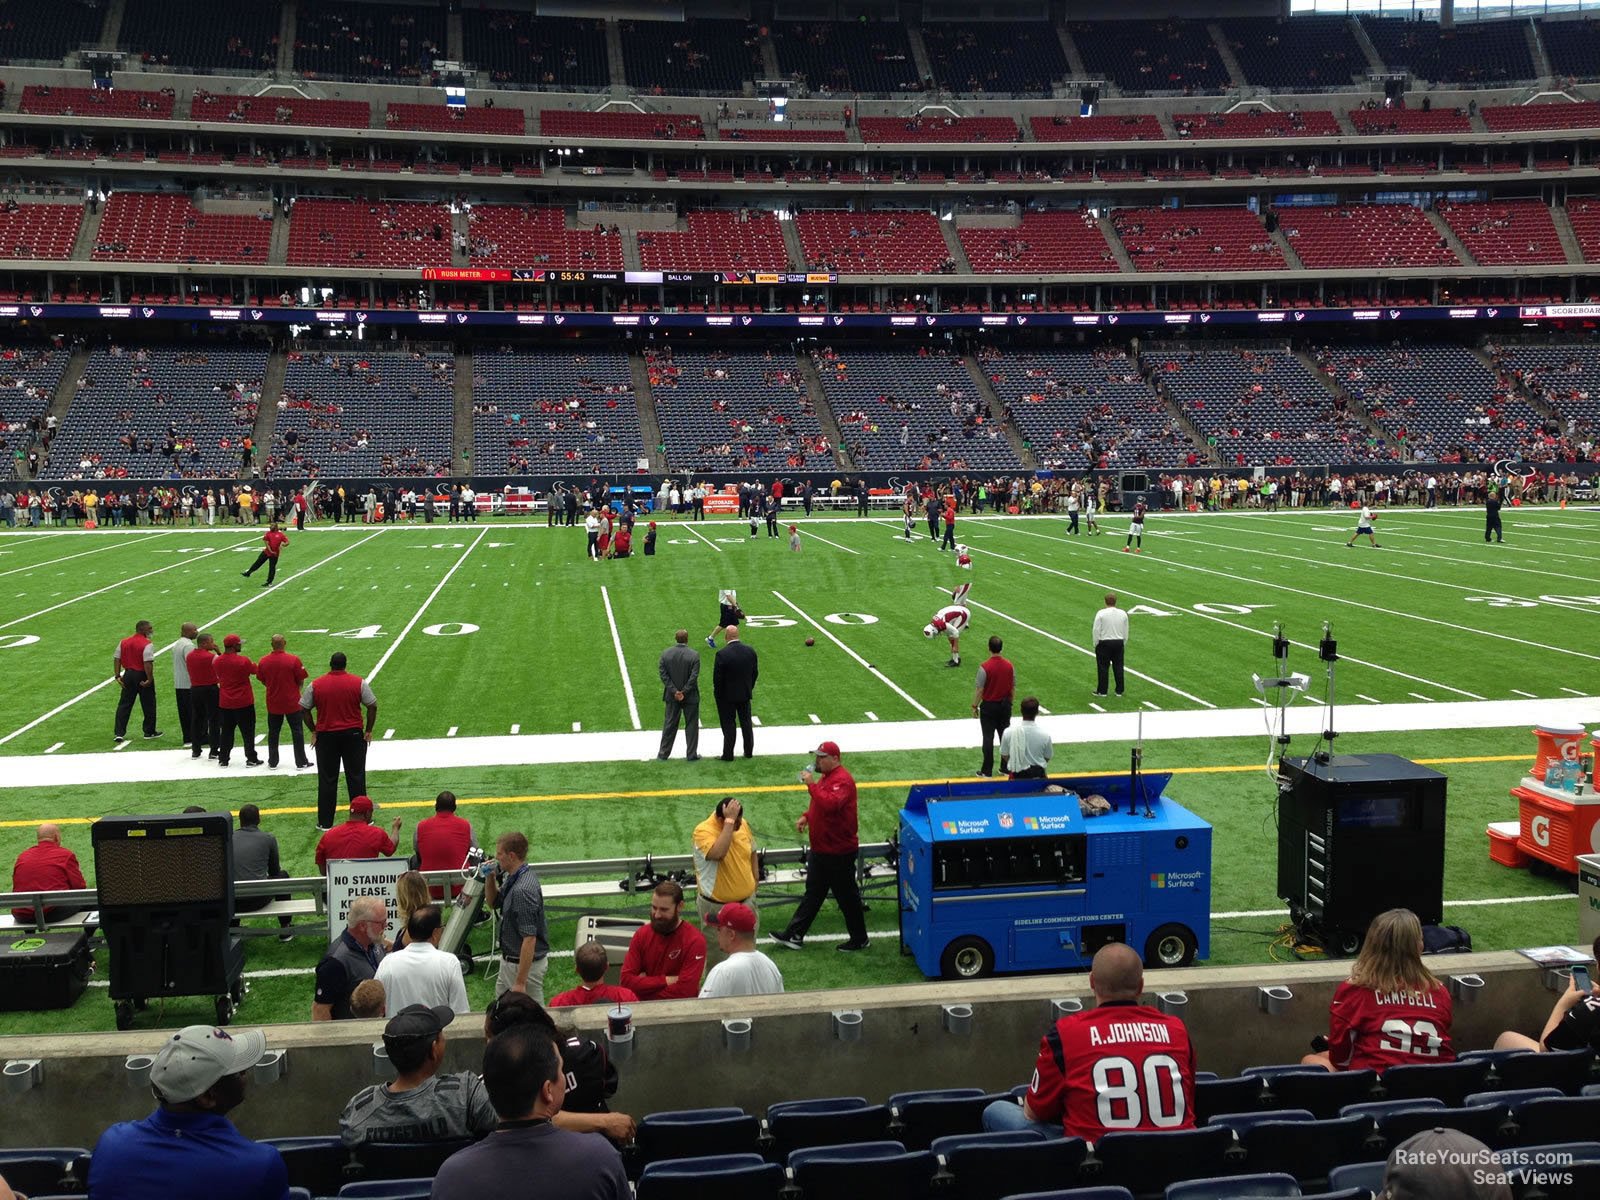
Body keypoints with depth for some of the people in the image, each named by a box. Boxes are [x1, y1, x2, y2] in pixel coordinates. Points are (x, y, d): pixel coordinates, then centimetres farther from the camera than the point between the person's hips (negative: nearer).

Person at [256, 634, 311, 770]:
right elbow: (301, 681, -9)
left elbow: (262, 681, 5)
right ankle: (301, 762, 10)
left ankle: (272, 763, 21)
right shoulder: (293, 660, -16)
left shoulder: (263, 661, -7)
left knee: (273, 733, 15)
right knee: (297, 732, 7)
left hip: (273, 703, 3)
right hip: (292, 702, -3)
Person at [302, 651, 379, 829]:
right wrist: (368, 731, 4)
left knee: (326, 780, 8)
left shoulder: (315, 685, -2)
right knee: (356, 777, 8)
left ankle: (325, 822, 12)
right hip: (353, 734, 0)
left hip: (325, 736, 0)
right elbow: (372, 707, -6)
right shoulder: (359, 683, -5)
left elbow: (304, 709, 1)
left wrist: (313, 731, 10)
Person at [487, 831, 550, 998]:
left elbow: (529, 939, -30)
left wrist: (520, 982, -27)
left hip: (525, 963, -10)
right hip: (510, 959, 10)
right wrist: (491, 878, -1)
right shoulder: (512, 879, 1)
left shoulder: (523, 890, -29)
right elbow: (493, 903, 19)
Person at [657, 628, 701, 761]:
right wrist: (684, 692, -10)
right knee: (691, 725, 9)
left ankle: (663, 753, 19)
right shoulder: (694, 656, -13)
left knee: (669, 724, 14)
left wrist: (674, 691, -8)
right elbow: (694, 677, -17)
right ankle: (692, 755, 13)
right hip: (690, 696, -3)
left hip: (672, 696, 3)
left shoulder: (665, 653, -5)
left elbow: (662, 673, -7)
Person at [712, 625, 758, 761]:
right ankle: (749, 751, 26)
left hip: (727, 696, -4)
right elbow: (755, 672, 4)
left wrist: (717, 693, -3)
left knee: (728, 725, 6)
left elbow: (717, 678, -17)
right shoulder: (750, 651, -5)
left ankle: (728, 755, 12)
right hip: (745, 694, 4)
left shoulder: (722, 654, -21)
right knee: (746, 723, 17)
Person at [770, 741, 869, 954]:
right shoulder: (825, 777, 10)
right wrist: (806, 817, 9)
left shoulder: (842, 780, -22)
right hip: (821, 849, 10)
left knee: (847, 896, 3)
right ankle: (795, 935, 22)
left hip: (839, 851, -10)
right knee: (813, 892, 16)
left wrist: (812, 784, -31)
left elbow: (829, 804, -38)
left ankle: (859, 939, 17)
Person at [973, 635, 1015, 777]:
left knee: (988, 738, 2)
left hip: (989, 706, -4)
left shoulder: (985, 667, -18)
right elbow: (1013, 687, 4)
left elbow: (979, 689, -14)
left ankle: (987, 770, 6)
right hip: (1005, 705, 4)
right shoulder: (1009, 665, -4)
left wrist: (974, 706, -3)